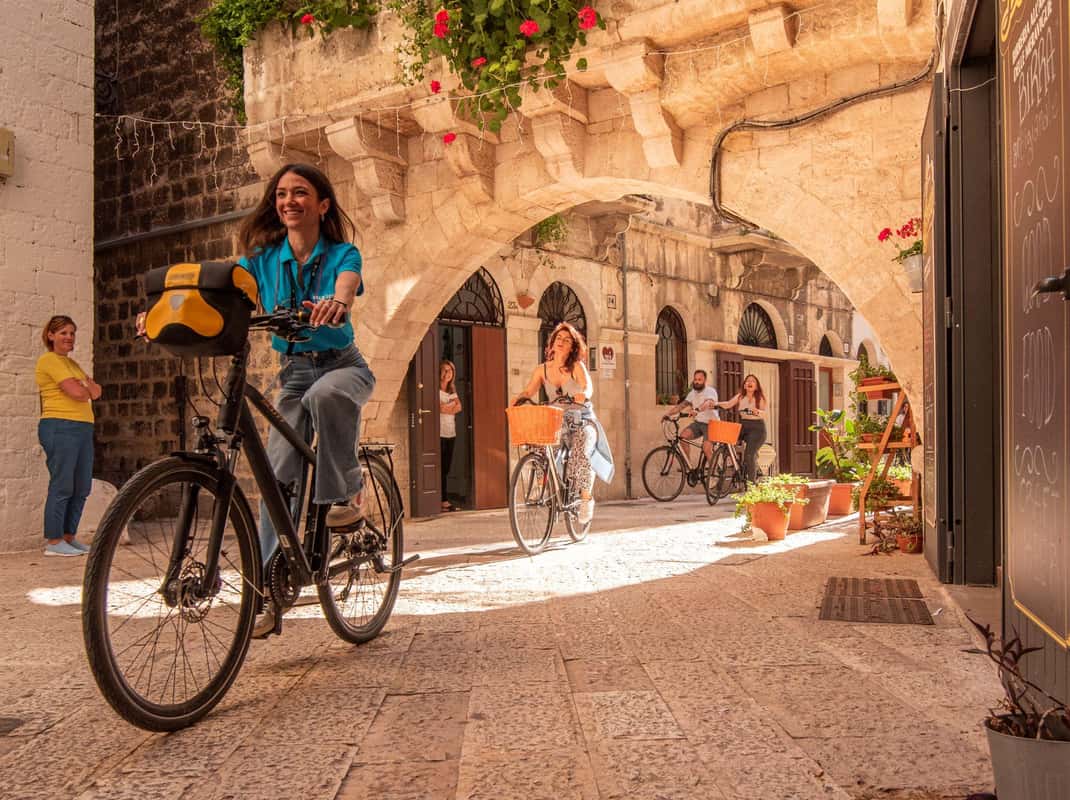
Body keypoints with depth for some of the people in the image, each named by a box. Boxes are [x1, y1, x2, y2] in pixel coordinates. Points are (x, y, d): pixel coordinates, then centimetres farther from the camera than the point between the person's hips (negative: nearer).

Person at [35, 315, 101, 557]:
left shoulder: (71, 363, 23)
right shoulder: (49, 360, -5)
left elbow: (95, 392, 14)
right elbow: (76, 392, -15)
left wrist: (82, 387, -5)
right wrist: (86, 388, 6)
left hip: (83, 428, 9)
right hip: (60, 428, -9)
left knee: (82, 488, 8)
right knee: (62, 487, -7)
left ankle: (69, 537, 17)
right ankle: (53, 542, 0)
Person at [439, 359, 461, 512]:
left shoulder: (452, 389, 19)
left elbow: (458, 407, 8)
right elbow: (438, 408, -16)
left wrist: (444, 407, -9)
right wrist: (451, 404, -2)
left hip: (451, 432, 7)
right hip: (439, 432, -7)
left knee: (446, 467, 5)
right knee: (441, 468, -8)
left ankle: (444, 501, 7)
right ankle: (443, 501, -6)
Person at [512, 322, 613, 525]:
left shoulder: (577, 367, -3)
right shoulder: (542, 369, 5)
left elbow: (588, 387, -18)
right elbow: (529, 390, -4)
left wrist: (583, 395, -41)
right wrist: (519, 397, -27)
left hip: (582, 421, -3)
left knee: (581, 454, -30)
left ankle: (586, 497, -14)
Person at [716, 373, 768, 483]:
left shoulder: (760, 397, 3)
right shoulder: (740, 397, 12)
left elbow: (766, 412, -9)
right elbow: (728, 404, -3)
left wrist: (757, 411, -31)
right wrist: (716, 404, -21)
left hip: (757, 427, -4)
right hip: (742, 426, 4)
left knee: (749, 454, -18)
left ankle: (751, 481, -5)